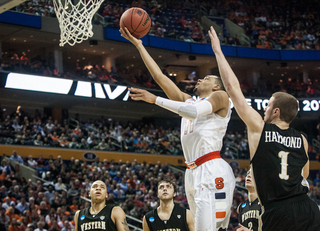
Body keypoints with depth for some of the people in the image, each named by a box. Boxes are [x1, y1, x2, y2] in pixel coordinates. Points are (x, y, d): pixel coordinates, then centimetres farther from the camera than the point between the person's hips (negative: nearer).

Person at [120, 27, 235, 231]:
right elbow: (159, 76, 24)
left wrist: (155, 99, -13)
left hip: (212, 171, -8)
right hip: (192, 173, 8)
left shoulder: (220, 96, 5)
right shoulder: (188, 101, 26)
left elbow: (194, 112, -15)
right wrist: (139, 45, 23)